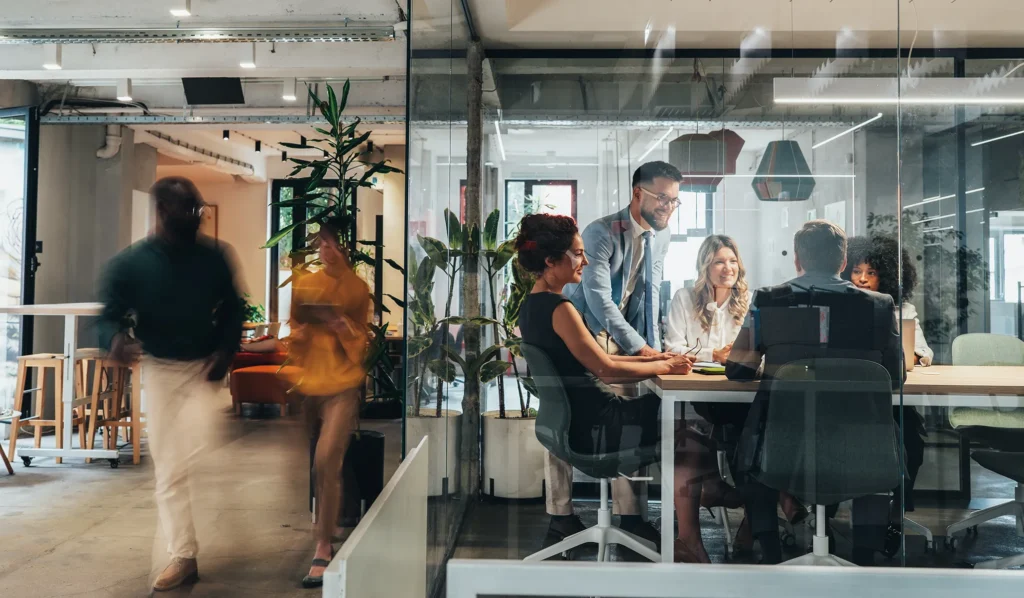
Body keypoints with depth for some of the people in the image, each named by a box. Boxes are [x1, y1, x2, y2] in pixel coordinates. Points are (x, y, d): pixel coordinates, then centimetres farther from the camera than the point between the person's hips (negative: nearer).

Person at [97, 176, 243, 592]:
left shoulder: (214, 257, -4)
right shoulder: (130, 263, -9)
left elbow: (232, 308, 6)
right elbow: (110, 316, -9)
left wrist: (227, 350, -9)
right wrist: (115, 340, -33)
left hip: (204, 367, 0)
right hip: (158, 370, 0)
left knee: (198, 456, -11)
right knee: (169, 468, 5)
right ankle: (183, 556, 16)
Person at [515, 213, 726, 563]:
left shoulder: (532, 305, 11)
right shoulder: (558, 308, -20)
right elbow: (605, 369, -19)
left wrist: (655, 358, 12)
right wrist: (664, 367, -5)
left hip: (576, 419, 10)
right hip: (593, 428, -10)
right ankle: (688, 542, 9)